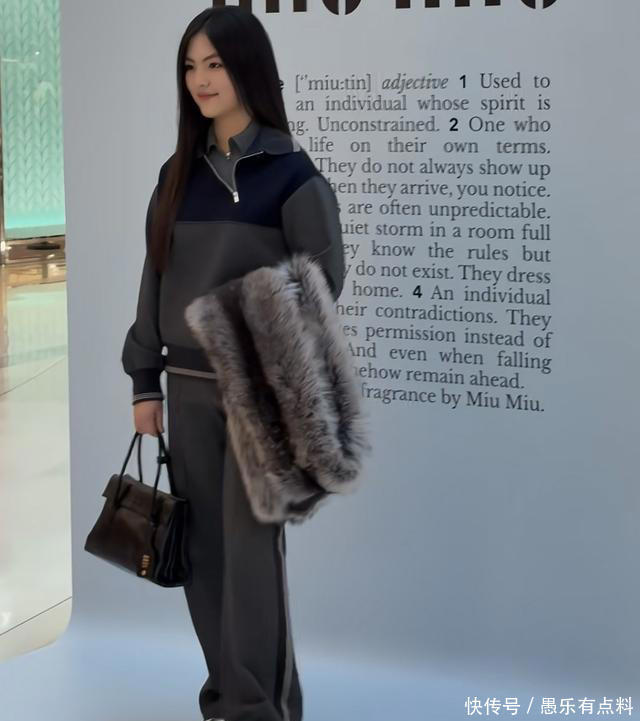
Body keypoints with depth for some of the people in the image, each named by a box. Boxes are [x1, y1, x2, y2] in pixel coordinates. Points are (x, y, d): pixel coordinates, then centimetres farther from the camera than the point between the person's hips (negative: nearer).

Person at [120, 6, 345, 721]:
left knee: (250, 547, -4)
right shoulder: (178, 174, 10)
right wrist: (145, 381, 10)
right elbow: (156, 281, 12)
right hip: (189, 388, 6)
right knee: (205, 551, 9)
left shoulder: (290, 172, -7)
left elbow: (323, 276, -8)